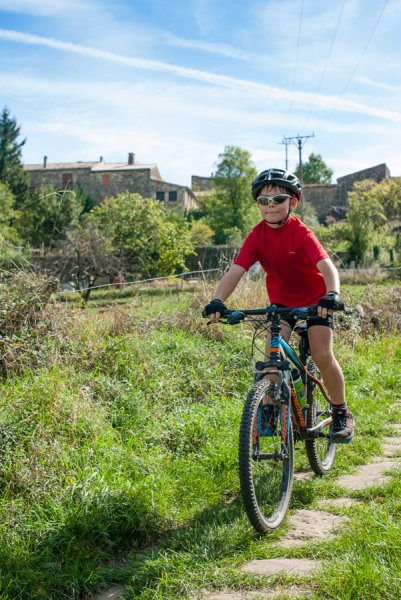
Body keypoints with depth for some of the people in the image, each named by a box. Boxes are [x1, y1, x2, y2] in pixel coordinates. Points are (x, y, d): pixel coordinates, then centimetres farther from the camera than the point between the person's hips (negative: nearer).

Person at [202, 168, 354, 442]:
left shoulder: (301, 232, -24)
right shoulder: (258, 235, -14)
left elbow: (327, 266, -36)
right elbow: (236, 271, -23)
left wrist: (332, 295, -55)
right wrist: (217, 301, -38)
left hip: (315, 298, -3)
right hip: (281, 299, 3)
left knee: (323, 356, -13)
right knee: (272, 355, -15)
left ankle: (342, 413, 6)